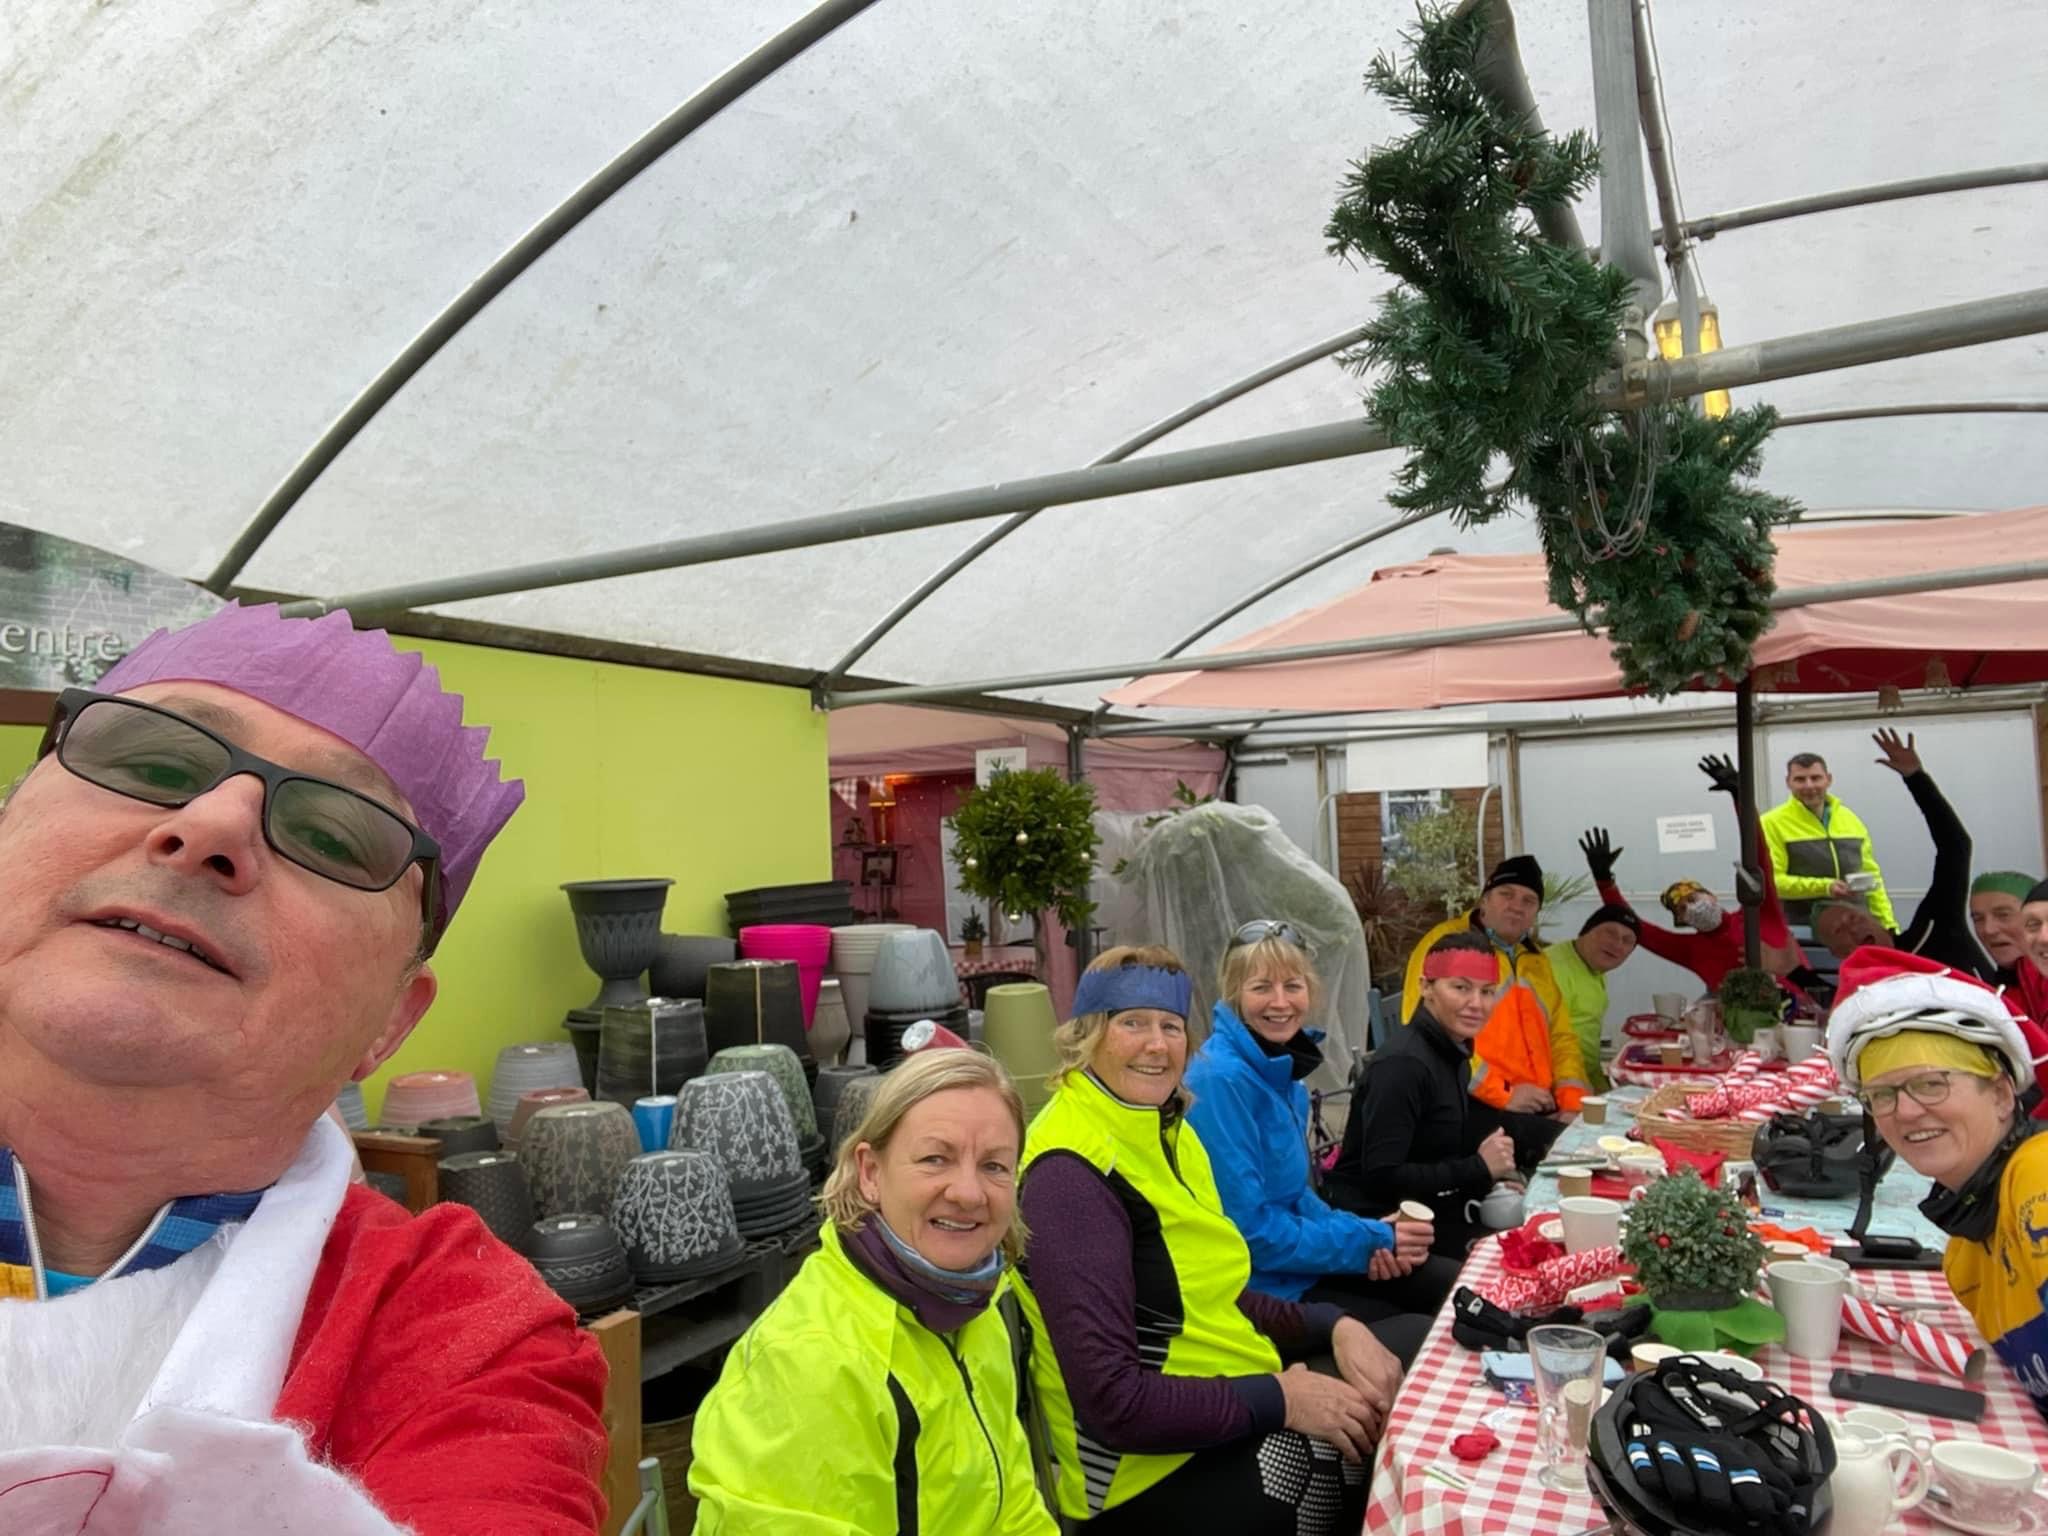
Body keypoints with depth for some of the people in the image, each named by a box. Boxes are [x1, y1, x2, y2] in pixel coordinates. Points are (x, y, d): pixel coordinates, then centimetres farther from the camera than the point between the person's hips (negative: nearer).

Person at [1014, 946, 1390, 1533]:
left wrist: (1334, 1326, -5)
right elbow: (1114, 1405, -25)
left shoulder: (1165, 1131, 5)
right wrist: (1281, 1400, -21)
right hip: (1155, 1472, -9)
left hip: (1228, 1411, 9)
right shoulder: (1072, 1175, -23)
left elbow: (1214, 1293, 10)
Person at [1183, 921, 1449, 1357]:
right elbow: (1249, 1230, -23)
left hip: (1296, 1258, 9)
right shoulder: (1221, 1079, -24)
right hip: (1259, 1289, -9)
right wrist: (1370, 1242, -14)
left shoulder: (1281, 1064, 3)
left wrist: (1365, 1235, -6)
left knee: (1456, 1285, 11)